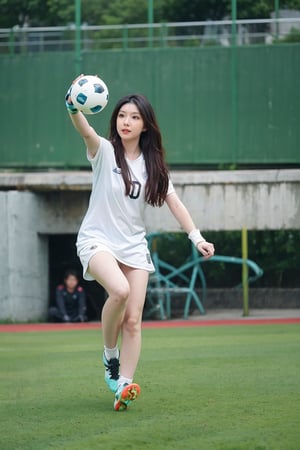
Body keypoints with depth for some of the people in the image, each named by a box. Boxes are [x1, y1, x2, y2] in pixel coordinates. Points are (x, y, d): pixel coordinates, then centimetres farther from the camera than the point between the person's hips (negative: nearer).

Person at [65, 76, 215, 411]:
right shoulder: (105, 152, -6)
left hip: (134, 246, 4)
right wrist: (73, 108, -50)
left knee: (133, 320, -6)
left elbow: (174, 202, 7)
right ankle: (109, 355, -8)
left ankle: (123, 386, -4)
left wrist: (197, 237, -6)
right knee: (120, 290, -31)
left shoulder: (153, 165, 7)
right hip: (97, 239, -4)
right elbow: (86, 132, -28)